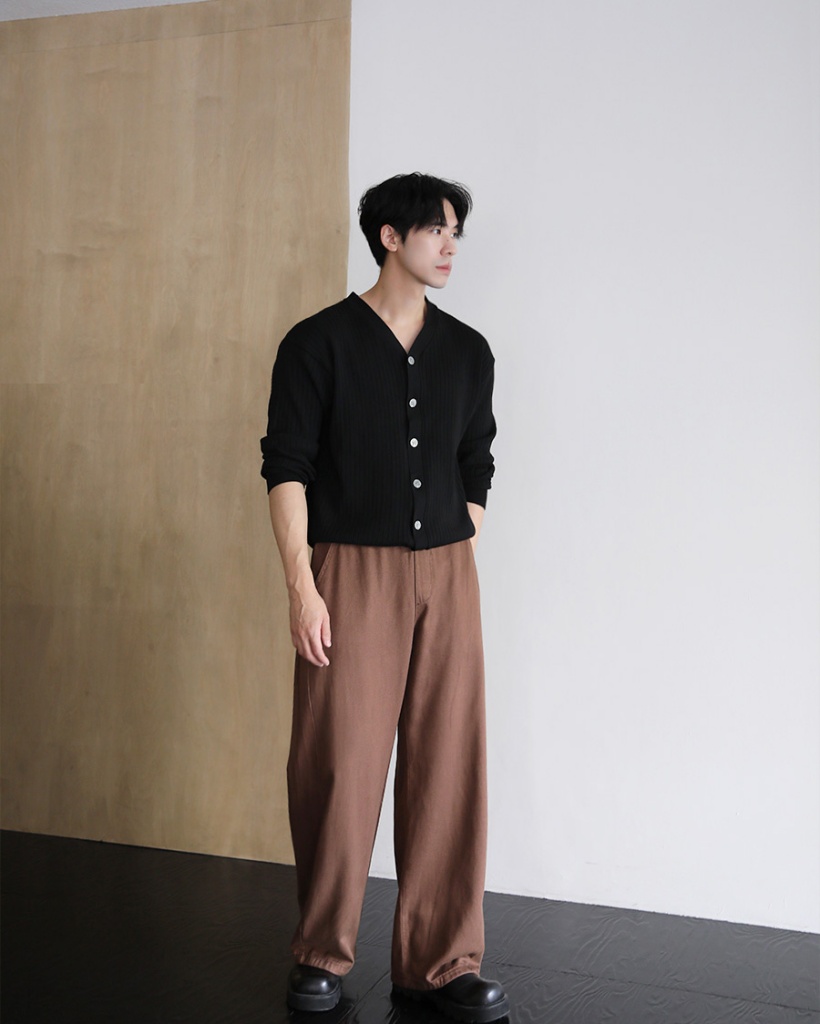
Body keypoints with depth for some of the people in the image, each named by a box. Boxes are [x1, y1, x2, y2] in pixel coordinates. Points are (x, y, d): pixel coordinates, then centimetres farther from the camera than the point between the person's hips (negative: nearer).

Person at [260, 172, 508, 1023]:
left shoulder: (467, 351, 12)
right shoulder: (320, 342, -1)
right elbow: (286, 467, -5)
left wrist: (456, 565, 10)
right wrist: (301, 586, -12)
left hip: (446, 576, 4)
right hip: (351, 573, -4)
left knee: (447, 767, 3)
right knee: (340, 766, -1)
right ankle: (321, 954, 17)